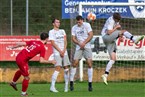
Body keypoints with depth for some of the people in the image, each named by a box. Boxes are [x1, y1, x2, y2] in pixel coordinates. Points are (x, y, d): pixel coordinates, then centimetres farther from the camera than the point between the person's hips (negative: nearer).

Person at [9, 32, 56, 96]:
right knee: (27, 77, 7)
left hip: (18, 57, 8)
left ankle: (13, 82, 52)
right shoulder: (42, 48, -9)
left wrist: (13, 47, 20)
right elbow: (41, 60, -16)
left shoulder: (34, 42, 9)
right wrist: (50, 62, -5)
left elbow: (21, 44, 5)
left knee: (21, 70, 36)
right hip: (22, 61, -8)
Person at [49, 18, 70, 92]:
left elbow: (65, 41, 9)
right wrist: (60, 51, -11)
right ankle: (52, 87, -21)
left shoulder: (62, 31, 18)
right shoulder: (51, 32, 2)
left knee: (66, 69, 2)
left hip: (64, 52, 6)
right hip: (57, 53, -6)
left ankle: (66, 86, 9)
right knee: (58, 68, -18)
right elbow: (53, 43, -6)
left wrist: (64, 51, -6)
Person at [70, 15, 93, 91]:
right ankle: (71, 83, 1)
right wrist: (79, 43, -15)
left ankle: (90, 84, -5)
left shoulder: (87, 25, 0)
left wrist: (84, 43, -15)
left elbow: (91, 35, -6)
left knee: (89, 64, -9)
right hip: (78, 47, 2)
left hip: (87, 47, -2)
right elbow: (73, 38, 3)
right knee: (74, 64, -6)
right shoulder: (74, 28, 6)